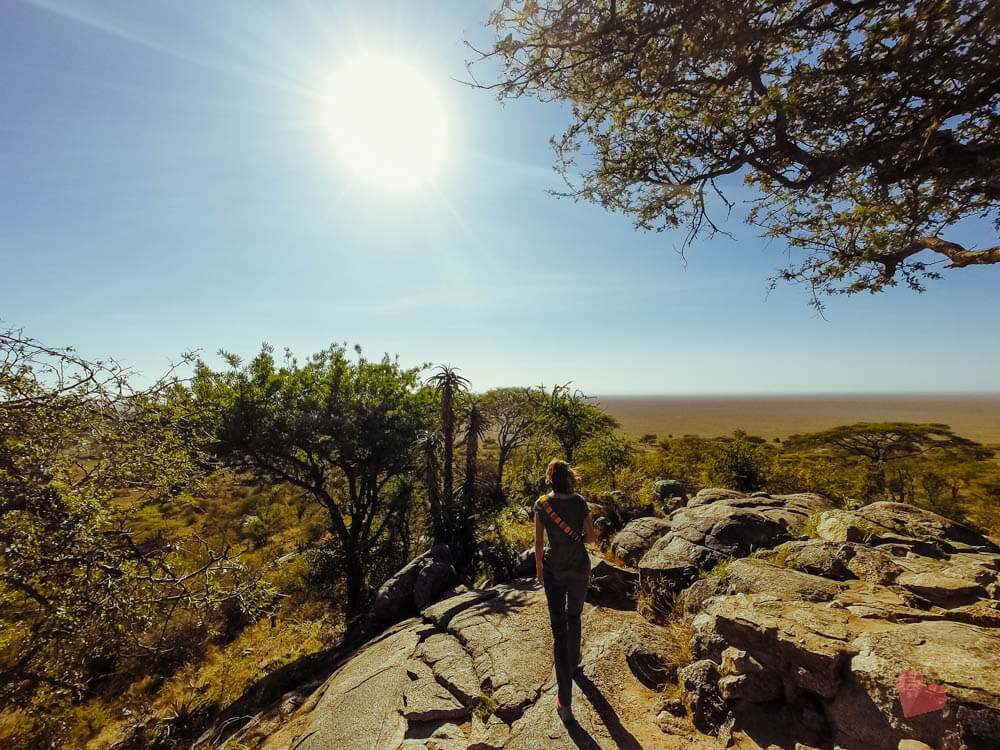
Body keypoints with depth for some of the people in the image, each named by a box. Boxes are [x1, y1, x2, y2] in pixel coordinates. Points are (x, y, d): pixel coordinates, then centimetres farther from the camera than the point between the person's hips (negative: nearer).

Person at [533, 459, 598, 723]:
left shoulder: (541, 504, -10)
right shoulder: (579, 503, -12)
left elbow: (539, 539, -3)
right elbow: (590, 536, -14)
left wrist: (539, 565, 11)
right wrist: (594, 534, 10)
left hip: (553, 569, -1)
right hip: (579, 568, 1)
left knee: (558, 628, 4)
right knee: (574, 616, 27)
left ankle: (565, 702, 5)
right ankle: (573, 659, 52)